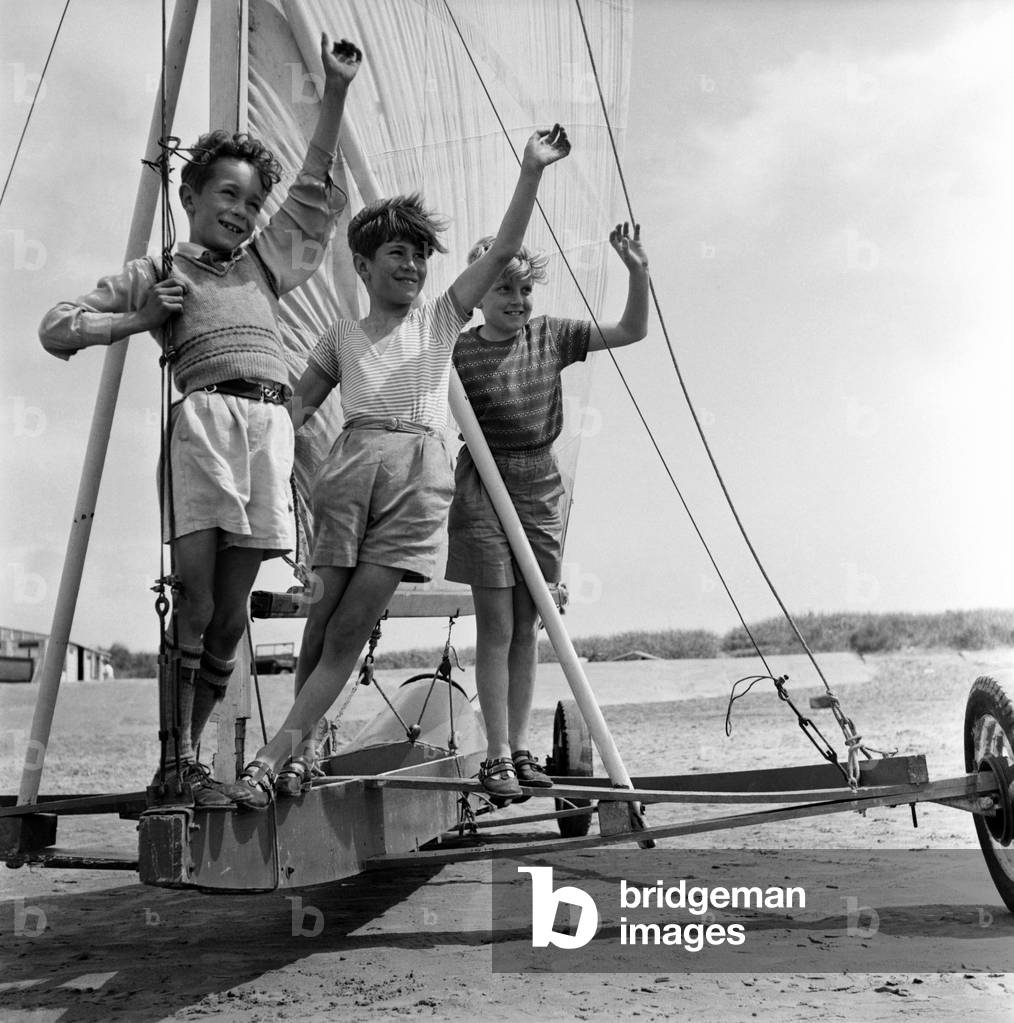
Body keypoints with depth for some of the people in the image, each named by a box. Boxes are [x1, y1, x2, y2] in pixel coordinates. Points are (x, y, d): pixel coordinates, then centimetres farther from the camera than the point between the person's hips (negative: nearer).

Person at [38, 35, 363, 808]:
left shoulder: (264, 264, 26)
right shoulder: (155, 273, 16)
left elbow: (317, 185, 26)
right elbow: (57, 329, 13)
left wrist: (336, 91, 19)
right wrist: (141, 318, 3)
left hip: (270, 427, 4)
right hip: (203, 421, -4)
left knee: (230, 613, 2)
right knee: (195, 601, -12)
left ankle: (189, 760, 10)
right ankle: (175, 764, -5)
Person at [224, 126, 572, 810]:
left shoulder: (441, 319, 18)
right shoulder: (342, 339, 20)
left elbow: (503, 251, 11)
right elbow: (300, 404, 25)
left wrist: (532, 173, 4)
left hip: (422, 471, -1)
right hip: (354, 463, 1)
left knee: (354, 621, -8)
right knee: (328, 612, -5)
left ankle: (277, 754, -5)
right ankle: (299, 748, 10)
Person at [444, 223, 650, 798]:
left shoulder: (550, 336, 3)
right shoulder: (460, 352, -8)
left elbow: (632, 331, 4)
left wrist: (638, 273, -9)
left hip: (542, 489, 4)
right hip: (485, 489, -4)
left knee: (527, 628, 9)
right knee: (497, 628, -3)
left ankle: (521, 749, 18)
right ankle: (497, 756, 5)